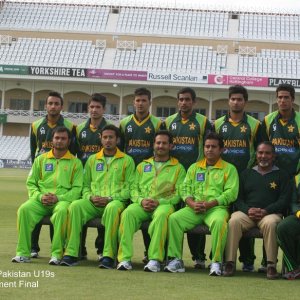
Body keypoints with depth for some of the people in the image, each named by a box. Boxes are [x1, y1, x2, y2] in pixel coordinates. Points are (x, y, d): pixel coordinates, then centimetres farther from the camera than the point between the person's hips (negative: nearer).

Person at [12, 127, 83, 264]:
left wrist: (58, 198, -12)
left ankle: (56, 254, -33)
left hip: (63, 200, -3)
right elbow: (31, 183, 15)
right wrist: (40, 196, -5)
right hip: (40, 200, 3)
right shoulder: (41, 159, 19)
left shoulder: (75, 162, 11)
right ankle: (23, 253, -27)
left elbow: (77, 188, 2)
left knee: (62, 211, -38)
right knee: (24, 209, -29)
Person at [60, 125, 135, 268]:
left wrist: (110, 199, -11)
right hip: (93, 202, 3)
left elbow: (129, 187, 1)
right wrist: (90, 197, -3)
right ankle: (71, 253, -32)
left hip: (115, 201, -3)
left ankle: (109, 255, -38)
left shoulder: (127, 160, 11)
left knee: (112, 209, -40)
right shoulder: (92, 159, 21)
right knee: (75, 206, -29)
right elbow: (85, 184, 19)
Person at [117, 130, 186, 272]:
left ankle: (155, 259, -39)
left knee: (161, 215, -39)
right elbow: (134, 189, 18)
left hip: (164, 204, -2)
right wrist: (141, 200, -5)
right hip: (141, 204, 3)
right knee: (128, 213, -32)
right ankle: (124, 258, -35)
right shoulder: (142, 166, 26)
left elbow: (179, 194, 4)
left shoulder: (178, 168, 16)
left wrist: (159, 202, -11)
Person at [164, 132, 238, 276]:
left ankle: (216, 262, -28)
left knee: (219, 221, -38)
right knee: (174, 218, -23)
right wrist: (192, 203, -8)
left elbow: (231, 193, -3)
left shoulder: (229, 169, 10)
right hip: (194, 208, 4)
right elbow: (185, 189, 14)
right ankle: (175, 259, -20)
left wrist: (209, 204, -13)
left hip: (217, 208, -3)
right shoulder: (194, 167, 22)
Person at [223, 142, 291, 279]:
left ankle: (271, 264, -31)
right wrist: (248, 210, -8)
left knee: (270, 223, -38)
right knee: (234, 221, -32)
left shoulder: (281, 175, 14)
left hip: (270, 213, -2)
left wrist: (265, 211, -14)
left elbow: (284, 200, 2)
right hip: (246, 212, 2)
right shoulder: (246, 174, 21)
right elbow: (238, 198, 14)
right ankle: (230, 262, -29)